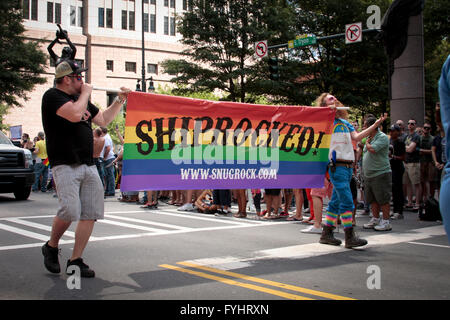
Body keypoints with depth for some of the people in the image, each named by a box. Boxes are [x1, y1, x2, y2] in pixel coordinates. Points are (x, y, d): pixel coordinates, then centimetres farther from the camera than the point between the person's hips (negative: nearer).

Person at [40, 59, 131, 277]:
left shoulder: (81, 99, 22)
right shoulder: (52, 96, -3)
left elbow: (103, 120, 29)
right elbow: (74, 114, -21)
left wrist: (120, 100, 21)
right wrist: (86, 93, -5)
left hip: (88, 165, 8)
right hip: (65, 165, -8)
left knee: (91, 214, 0)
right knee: (70, 211, -18)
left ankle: (75, 260, 8)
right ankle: (51, 247, 10)